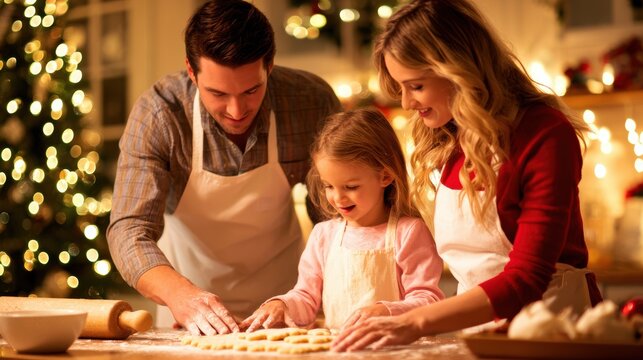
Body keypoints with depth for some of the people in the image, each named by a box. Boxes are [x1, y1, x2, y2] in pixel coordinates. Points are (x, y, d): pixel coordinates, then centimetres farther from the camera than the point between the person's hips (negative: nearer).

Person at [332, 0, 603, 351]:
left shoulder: (545, 134, -16)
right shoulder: (442, 143, 3)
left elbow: (526, 278, -23)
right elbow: (471, 265, 7)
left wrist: (414, 323, -31)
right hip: (478, 319, 4)